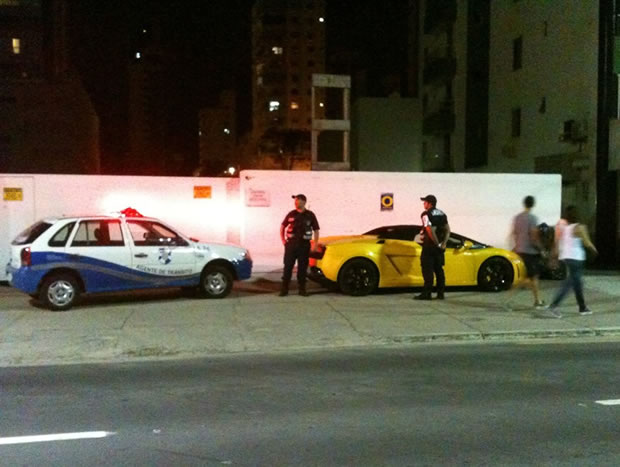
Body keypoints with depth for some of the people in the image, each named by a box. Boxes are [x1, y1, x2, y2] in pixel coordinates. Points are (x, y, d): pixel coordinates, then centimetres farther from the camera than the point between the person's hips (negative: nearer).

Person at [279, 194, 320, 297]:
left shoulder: (310, 215, 2)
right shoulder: (291, 214, 4)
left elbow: (316, 230, 7)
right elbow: (282, 226, 14)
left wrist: (315, 244, -1)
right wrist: (283, 240, 4)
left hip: (304, 245, 0)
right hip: (291, 244, 0)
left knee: (303, 267, 4)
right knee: (288, 266, -1)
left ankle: (302, 289, 13)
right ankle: (284, 289, 3)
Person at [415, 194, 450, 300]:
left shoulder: (426, 214, -10)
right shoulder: (442, 214, 14)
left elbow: (430, 230, -21)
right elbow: (447, 230, 8)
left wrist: (437, 243, -15)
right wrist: (443, 243, 0)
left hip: (429, 245, -7)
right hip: (439, 246, 7)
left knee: (428, 270, -5)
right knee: (439, 270, 11)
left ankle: (427, 293, -7)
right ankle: (441, 293, 12)